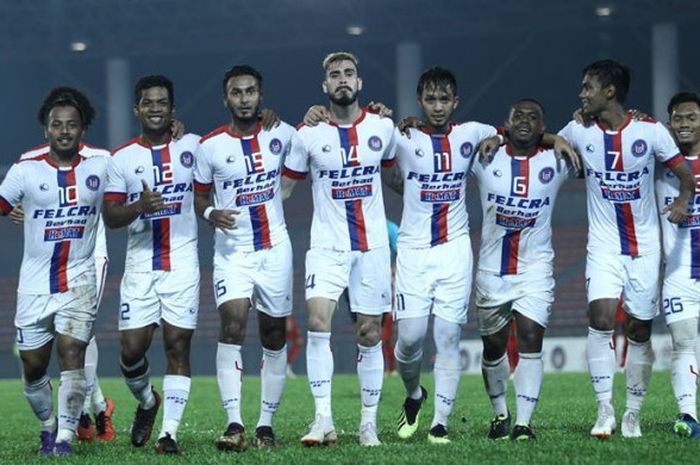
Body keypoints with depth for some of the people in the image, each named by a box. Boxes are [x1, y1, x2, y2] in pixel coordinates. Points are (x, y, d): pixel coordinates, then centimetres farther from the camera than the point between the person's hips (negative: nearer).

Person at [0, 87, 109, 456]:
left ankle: (65, 437, -13)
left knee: (72, 353, -16)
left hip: (80, 280, -1)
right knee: (32, 366, 8)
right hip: (35, 284, 1)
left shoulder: (100, 166, 2)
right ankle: (48, 424, 33)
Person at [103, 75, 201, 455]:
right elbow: (110, 216, 1)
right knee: (132, 347, -4)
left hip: (182, 262, -1)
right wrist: (139, 206, -20)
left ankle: (169, 432, -5)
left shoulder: (191, 146, 5)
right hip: (140, 265, 1)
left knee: (178, 344, -6)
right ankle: (146, 401, 26)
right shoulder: (122, 159, 4)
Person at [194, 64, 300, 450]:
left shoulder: (281, 134, 2)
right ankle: (234, 423, -23)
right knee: (232, 324, -19)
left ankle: (266, 423, 16)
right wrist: (211, 214, -12)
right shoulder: (210, 146, -2)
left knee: (274, 334, 6)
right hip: (232, 250, -2)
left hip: (275, 248, 2)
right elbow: (199, 197, 6)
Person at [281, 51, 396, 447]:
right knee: (318, 322, -19)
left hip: (373, 246, 2)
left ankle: (369, 423, 14)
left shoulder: (383, 128, 3)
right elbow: (283, 187, 7)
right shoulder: (310, 134, -2)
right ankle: (323, 420, -18)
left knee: (370, 334, 4)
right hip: (327, 246, -2)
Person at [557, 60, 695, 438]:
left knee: (639, 330, 5)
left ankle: (632, 414, 18)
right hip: (604, 246, 1)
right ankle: (604, 411, -16)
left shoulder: (650, 131, -8)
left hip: (645, 247, -1)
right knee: (601, 318, -19)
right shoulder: (580, 132, -1)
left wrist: (682, 200, -18)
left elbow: (684, 173, 0)